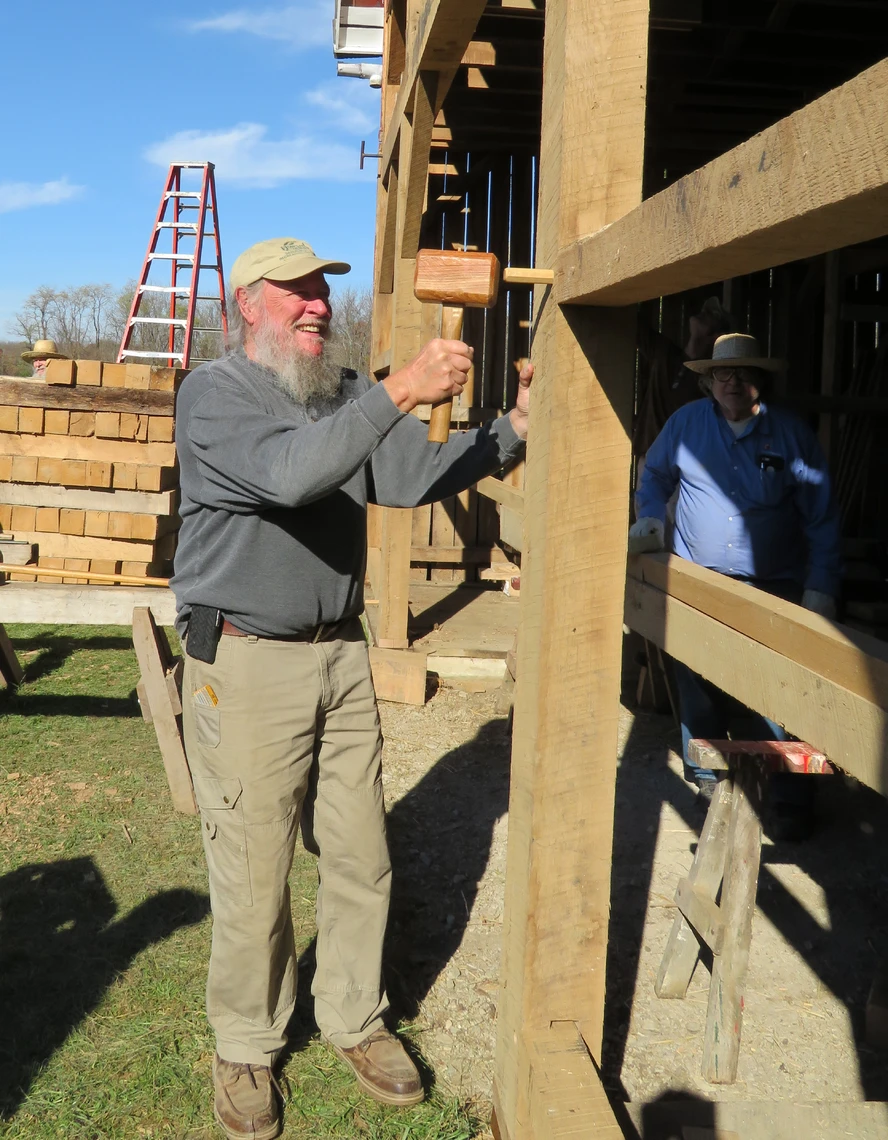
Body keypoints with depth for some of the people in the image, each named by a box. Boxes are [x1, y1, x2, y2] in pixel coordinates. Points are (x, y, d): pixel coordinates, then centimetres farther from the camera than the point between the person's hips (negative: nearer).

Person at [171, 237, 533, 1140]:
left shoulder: (347, 397, 11)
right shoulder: (212, 396, -9)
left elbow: (418, 474, 0)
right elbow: (290, 472, -28)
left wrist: (510, 429, -14)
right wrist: (401, 392, -33)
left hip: (340, 657, 6)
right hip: (245, 664, -6)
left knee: (359, 859, 13)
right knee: (253, 873, 3)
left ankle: (354, 1020, 33)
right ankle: (246, 1048, 25)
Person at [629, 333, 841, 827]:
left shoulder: (793, 433, -1)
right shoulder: (686, 423, 4)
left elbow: (822, 518, 0)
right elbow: (656, 474, 22)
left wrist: (821, 587, -6)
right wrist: (652, 515, 3)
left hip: (774, 589, -2)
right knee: (701, 690, 7)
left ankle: (785, 793, 6)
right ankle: (707, 777, 24)